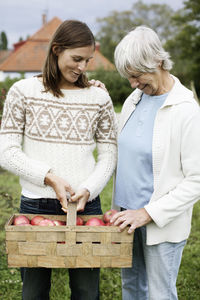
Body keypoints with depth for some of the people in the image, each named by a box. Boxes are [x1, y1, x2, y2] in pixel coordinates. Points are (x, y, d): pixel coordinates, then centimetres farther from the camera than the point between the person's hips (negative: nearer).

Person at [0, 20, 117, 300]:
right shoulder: (23, 91, -3)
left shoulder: (99, 98, 2)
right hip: (36, 204, -1)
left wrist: (88, 190, -11)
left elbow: (108, 155, 5)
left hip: (86, 205, 1)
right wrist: (50, 178, -16)